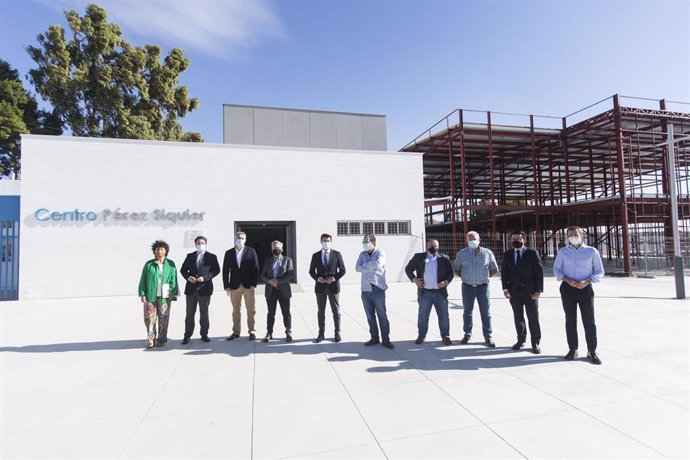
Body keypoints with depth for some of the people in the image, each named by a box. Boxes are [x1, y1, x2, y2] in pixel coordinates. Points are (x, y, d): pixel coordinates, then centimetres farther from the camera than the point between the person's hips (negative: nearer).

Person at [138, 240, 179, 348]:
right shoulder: (149, 264, 5)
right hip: (151, 296, 0)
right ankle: (151, 339, 10)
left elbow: (173, 280, 3)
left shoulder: (170, 264, 4)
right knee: (150, 318, -1)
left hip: (164, 296, 0)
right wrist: (142, 294, -2)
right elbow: (143, 280, 4)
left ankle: (161, 339, 16)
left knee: (163, 318, 5)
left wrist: (173, 293, -3)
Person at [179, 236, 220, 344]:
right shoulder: (190, 256, 10)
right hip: (191, 288, 2)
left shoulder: (212, 257, 2)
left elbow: (216, 270, -1)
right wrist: (188, 277, -8)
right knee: (190, 314, 7)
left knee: (204, 313, 7)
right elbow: (183, 269, 12)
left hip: (204, 288, -2)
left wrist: (205, 278, -14)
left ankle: (204, 335, 18)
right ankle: (187, 336, 16)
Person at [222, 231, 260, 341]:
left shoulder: (251, 252, 2)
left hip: (249, 286, -1)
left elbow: (255, 269, -1)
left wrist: (254, 284, -8)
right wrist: (226, 286, -2)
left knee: (251, 310, 3)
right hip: (234, 286, 2)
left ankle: (252, 331, 13)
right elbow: (225, 270, 6)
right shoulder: (228, 253, 7)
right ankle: (236, 332, 18)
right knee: (236, 310, 9)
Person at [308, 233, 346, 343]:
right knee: (321, 312, 9)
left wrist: (334, 278, -14)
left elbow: (342, 270, 0)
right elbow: (311, 271, 6)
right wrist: (317, 278, -12)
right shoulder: (315, 255, 6)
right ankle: (321, 334, 18)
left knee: (336, 311, 6)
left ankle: (337, 333, 17)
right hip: (320, 287, 1)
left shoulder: (337, 254, 1)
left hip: (333, 286, -1)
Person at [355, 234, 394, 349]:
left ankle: (386, 339, 9)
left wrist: (365, 265, -6)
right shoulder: (362, 254, 11)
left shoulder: (380, 252, -1)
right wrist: (371, 268, -13)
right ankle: (374, 337, 23)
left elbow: (377, 264, -20)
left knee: (382, 316, 1)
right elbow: (357, 268, -3)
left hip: (378, 289, -4)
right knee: (370, 316, 11)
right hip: (365, 290, 4)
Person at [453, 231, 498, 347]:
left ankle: (488, 337, 12)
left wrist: (485, 277, 3)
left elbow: (494, 269, 10)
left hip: (483, 287, -1)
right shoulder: (462, 253, 0)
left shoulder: (487, 253, -1)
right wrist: (464, 277, 2)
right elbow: (456, 269, 11)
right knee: (467, 312, 9)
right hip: (467, 287, 1)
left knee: (485, 312, 3)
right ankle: (467, 335, 21)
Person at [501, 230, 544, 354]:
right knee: (518, 317, 9)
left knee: (533, 318, 4)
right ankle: (521, 340, 21)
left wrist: (538, 290, -11)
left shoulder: (532, 253, -2)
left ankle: (535, 343, 15)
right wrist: (505, 288, -3)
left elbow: (539, 272, -5)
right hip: (514, 291, 3)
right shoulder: (507, 254, 8)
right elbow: (504, 272, 7)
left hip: (530, 291, -2)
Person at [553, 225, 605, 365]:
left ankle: (592, 351, 9)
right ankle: (572, 350, 15)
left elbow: (600, 272, 3)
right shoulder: (563, 252, 5)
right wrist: (567, 280, -11)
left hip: (585, 288, -1)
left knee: (589, 321, 0)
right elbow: (556, 269, 8)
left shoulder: (592, 251, 1)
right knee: (570, 320, 6)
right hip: (568, 288, 1)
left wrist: (587, 281, -13)